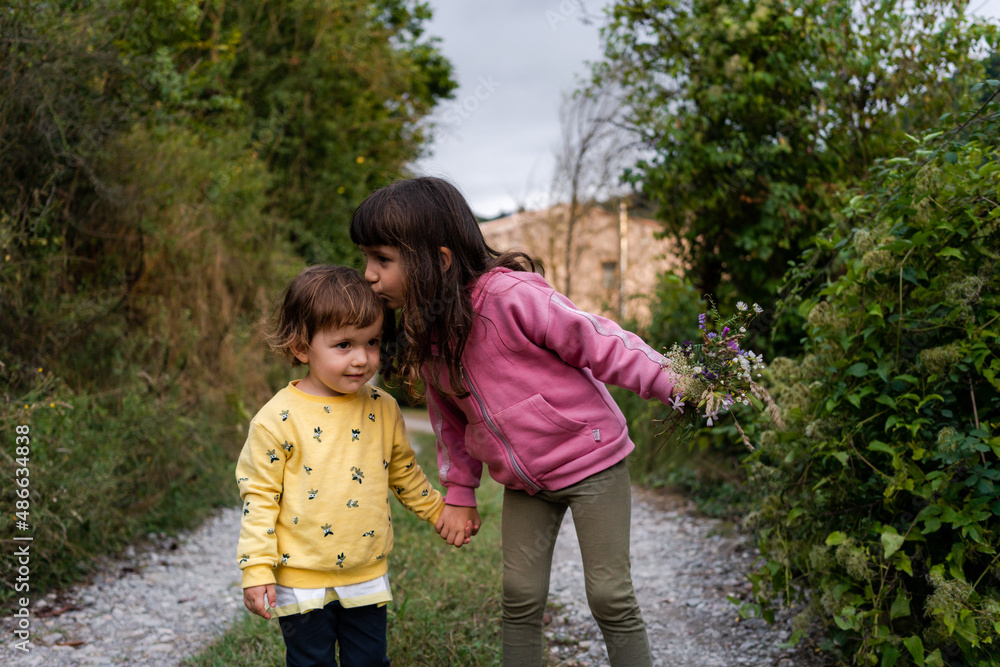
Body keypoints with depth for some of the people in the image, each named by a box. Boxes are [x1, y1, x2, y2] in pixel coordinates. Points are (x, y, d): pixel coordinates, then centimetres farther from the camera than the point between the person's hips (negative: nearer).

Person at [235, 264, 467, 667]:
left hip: (367, 578, 4)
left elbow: (405, 474, 15)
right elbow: (259, 495, -9)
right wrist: (257, 570, -12)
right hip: (302, 583, -3)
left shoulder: (383, 409, 0)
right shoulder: (278, 419, -13)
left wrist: (441, 512, 20)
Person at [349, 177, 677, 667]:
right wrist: (458, 493, 13)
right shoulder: (424, 336, -3)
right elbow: (451, 419, 11)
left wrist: (679, 387, -18)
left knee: (610, 597, 0)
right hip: (523, 481, 6)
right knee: (520, 598, 9)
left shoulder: (510, 296, -27)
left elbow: (601, 344, -21)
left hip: (589, 458, -6)